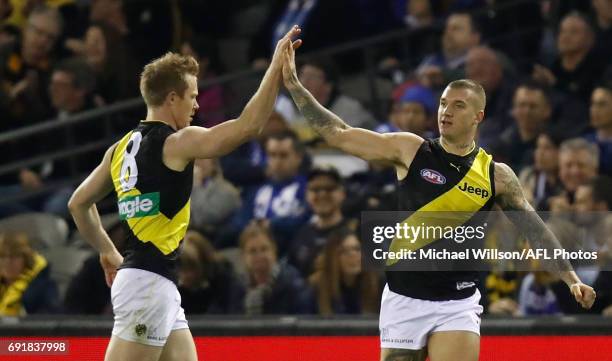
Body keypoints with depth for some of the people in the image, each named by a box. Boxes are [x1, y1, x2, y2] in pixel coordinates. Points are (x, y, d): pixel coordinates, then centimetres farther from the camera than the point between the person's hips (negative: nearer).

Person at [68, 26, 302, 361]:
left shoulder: (121, 148, 14)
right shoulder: (176, 143, -11)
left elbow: (78, 203, 22)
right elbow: (248, 124, -18)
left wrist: (107, 251, 32)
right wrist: (277, 65, -11)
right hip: (149, 282, -9)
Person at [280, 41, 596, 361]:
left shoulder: (496, 175, 0)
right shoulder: (410, 151, -1)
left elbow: (535, 229, 1)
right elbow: (338, 134, 0)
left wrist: (571, 279, -8)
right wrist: (294, 85, -4)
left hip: (458, 304, -1)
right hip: (404, 298, 1)